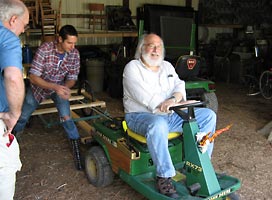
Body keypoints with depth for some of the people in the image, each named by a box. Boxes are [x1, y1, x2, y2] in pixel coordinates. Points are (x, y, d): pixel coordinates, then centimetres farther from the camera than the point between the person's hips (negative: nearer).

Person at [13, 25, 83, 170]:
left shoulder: (74, 54, -20)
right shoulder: (44, 49, -30)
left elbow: (72, 78, -10)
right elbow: (33, 76, -30)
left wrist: (66, 87, -34)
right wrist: (55, 87, -44)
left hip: (59, 87, 1)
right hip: (38, 86, 0)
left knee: (66, 118, -19)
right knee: (22, 117, 15)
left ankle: (77, 151, -4)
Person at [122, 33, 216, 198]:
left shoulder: (167, 66, 17)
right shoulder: (132, 68, -4)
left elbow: (179, 85, 3)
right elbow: (143, 96, -17)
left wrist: (174, 99, -21)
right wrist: (166, 105, -24)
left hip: (169, 115, 7)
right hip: (141, 116, -6)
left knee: (208, 115, -4)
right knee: (158, 125, -42)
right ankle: (164, 176, -29)